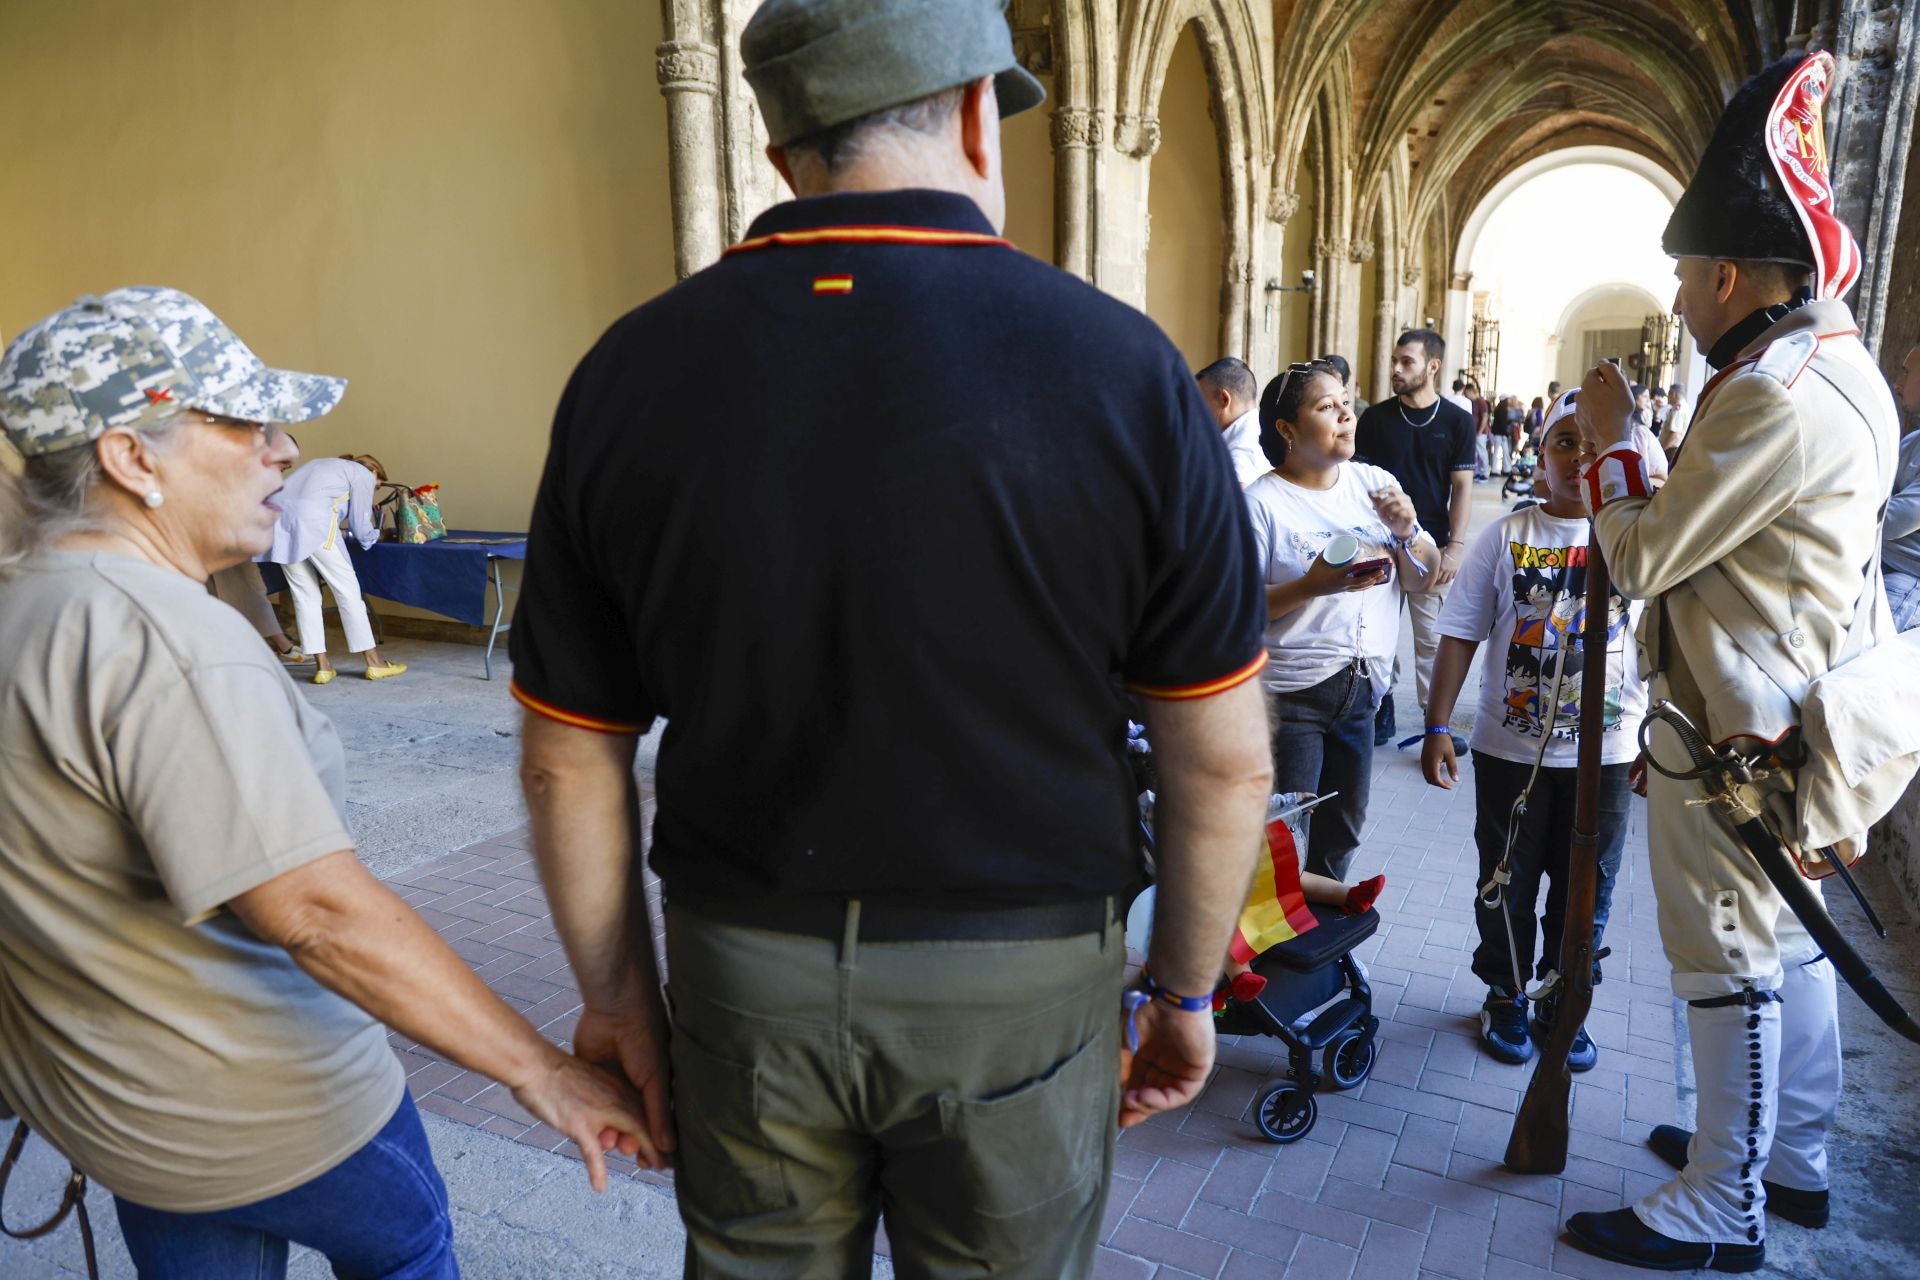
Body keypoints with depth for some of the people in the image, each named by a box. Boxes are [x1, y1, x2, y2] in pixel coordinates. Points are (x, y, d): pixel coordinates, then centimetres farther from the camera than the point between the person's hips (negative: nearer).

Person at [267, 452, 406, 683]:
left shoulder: (327, 465, 35)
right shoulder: (364, 475, 13)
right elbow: (360, 527, 13)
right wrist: (374, 536, 31)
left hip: (279, 517, 7)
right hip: (311, 521, -7)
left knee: (304, 592, 12)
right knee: (347, 588, 2)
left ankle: (321, 665, 10)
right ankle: (374, 662, 7)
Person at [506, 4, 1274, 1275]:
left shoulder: (633, 373, -7)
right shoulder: (1120, 368, -13)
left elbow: (572, 762, -2)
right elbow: (1227, 762, -8)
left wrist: (614, 988, 12)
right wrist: (1186, 989, 7)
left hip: (745, 975, 2)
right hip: (1022, 981, -1)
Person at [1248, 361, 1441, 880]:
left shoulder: (1375, 482, 4)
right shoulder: (1262, 502, -14)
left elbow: (1427, 573, 9)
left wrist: (1406, 533, -10)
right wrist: (1312, 586, -28)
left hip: (1361, 686, 6)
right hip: (1290, 694, -6)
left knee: (1343, 830, 20)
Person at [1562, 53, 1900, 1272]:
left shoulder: (1775, 390, -23)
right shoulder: (1841, 364, 11)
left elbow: (1644, 558, -18)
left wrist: (1611, 442, -4)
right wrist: (1639, 458, 6)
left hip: (1731, 736, -10)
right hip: (1785, 724, 10)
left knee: (1733, 962, 2)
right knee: (1791, 939, 19)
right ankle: (1794, 1158, 36)